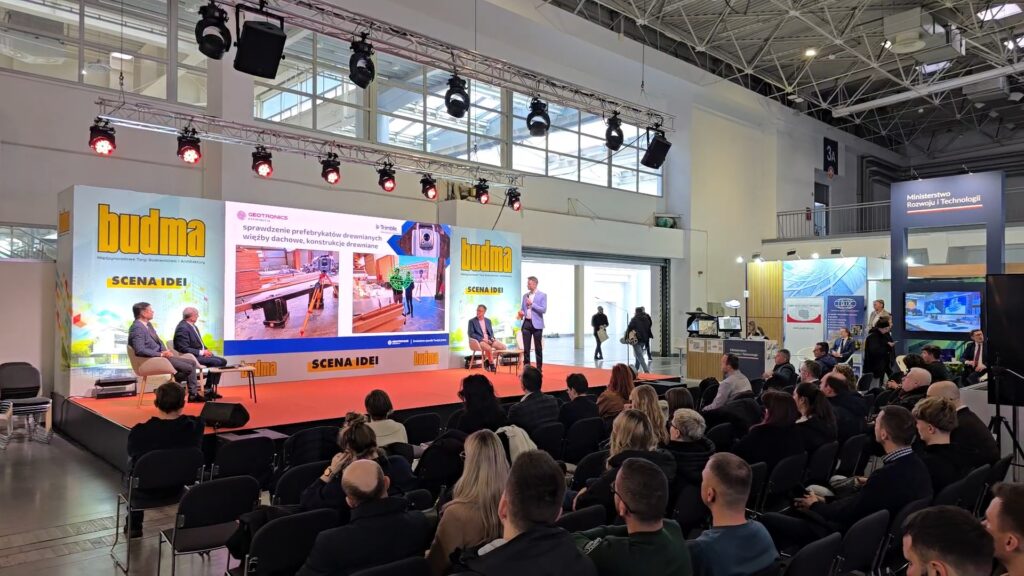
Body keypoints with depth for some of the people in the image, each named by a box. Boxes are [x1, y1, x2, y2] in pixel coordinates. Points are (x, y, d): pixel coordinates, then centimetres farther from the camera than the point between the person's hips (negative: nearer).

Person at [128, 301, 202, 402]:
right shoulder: (137, 328, -18)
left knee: (192, 363, 4)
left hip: (161, 355, 10)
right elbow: (140, 350, -27)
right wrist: (161, 354, -22)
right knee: (188, 368, -16)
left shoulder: (148, 324, 13)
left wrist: (165, 351, 2)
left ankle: (193, 393, 2)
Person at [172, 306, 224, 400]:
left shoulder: (193, 326, 13)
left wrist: (206, 350, 2)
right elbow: (184, 349, -22)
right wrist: (201, 352, -21)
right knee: (216, 362, -23)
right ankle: (207, 389, -11)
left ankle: (211, 389, 3)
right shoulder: (182, 328, -17)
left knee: (223, 361, 0)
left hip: (200, 354, 10)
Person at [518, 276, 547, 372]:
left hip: (537, 324, -4)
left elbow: (544, 310, -11)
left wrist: (532, 304, -15)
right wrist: (521, 313, -5)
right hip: (526, 323, 4)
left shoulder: (542, 295, -2)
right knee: (526, 348, 3)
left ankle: (539, 369, 9)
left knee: (538, 348, 2)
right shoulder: (525, 295, 13)